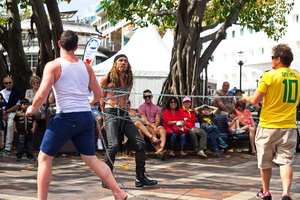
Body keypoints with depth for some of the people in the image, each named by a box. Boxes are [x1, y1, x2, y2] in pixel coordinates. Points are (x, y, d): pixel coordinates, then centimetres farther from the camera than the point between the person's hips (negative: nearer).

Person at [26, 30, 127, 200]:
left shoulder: (53, 65, -5)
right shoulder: (86, 66, 10)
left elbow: (42, 95, -13)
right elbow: (99, 94, 14)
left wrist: (32, 109, 5)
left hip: (66, 118, -5)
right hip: (86, 117, 5)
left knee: (45, 158, 9)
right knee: (91, 159, 14)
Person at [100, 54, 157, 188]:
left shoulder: (128, 80, 15)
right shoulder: (107, 78, 1)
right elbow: (101, 98, 9)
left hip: (124, 115, 6)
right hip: (111, 114, -5)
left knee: (140, 143, -4)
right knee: (114, 145, -22)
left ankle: (140, 178, 3)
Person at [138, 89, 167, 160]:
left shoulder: (157, 108, 20)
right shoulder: (141, 107, 11)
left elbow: (158, 120, 8)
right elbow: (145, 120, -3)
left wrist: (155, 126, -15)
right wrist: (153, 127, -19)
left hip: (156, 125, 2)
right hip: (147, 126, -2)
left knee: (163, 131, -31)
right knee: (152, 131, -36)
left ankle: (161, 148, -56)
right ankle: (159, 151, -52)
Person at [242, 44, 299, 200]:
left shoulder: (269, 76, -11)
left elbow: (255, 100, -11)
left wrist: (246, 98, 10)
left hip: (268, 126, -3)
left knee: (265, 162, 12)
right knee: (285, 161, 1)